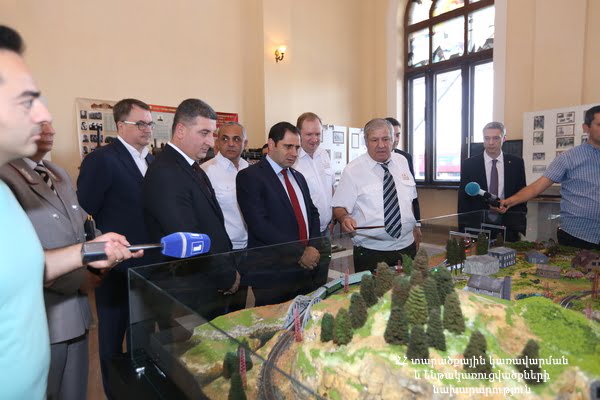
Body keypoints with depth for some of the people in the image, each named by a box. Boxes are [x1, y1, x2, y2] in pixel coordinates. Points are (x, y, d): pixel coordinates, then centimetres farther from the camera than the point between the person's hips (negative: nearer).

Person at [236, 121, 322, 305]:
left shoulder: (298, 177, 15)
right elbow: (259, 225, -18)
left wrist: (312, 247, -4)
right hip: (272, 273, -6)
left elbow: (312, 213, 15)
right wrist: (299, 253, -16)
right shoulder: (249, 176, -9)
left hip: (305, 269, 7)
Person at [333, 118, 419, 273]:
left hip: (407, 247, 5)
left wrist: (416, 227, 16)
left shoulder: (402, 162, 6)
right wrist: (345, 218, -31)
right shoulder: (352, 170, -9)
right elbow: (339, 208, -11)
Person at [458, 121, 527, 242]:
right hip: (477, 226, -1)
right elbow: (463, 199, 0)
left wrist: (521, 227, 0)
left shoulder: (516, 163, 2)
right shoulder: (469, 164, -2)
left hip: (508, 227, 1)